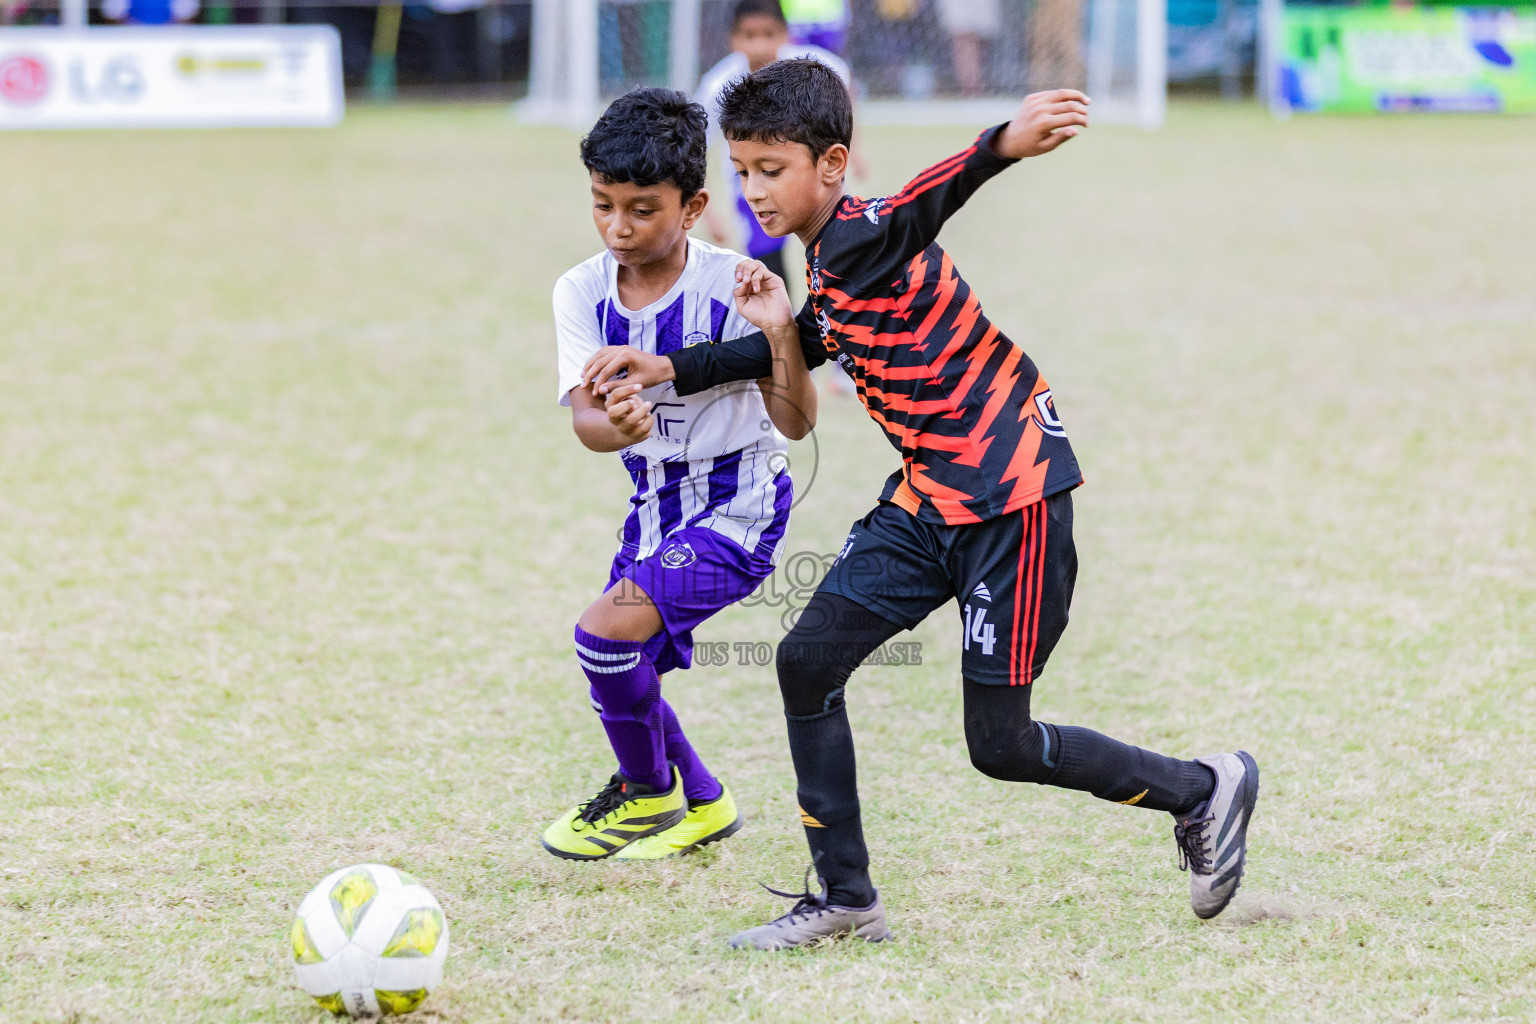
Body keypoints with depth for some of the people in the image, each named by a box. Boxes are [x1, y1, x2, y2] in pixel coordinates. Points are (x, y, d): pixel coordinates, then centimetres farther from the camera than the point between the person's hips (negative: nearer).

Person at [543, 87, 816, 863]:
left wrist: (783, 333, -36)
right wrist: (618, 427, -44)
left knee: (607, 630, -19)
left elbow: (796, 422, -19)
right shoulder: (582, 292, -7)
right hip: (658, 499, 6)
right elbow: (586, 417, -19)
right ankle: (703, 804, 36)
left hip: (740, 496, -6)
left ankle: (649, 792, 7)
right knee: (623, 673, 8)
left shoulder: (729, 287, -19)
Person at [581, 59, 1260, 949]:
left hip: (1013, 495, -9)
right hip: (931, 498, 9)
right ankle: (846, 900, 9)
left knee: (1001, 746, -3)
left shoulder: (862, 238, -18)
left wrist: (1006, 145, -62)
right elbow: (807, 343, 33)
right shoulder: (831, 266, 11)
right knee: (809, 658, 1)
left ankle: (1203, 791, 18)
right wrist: (673, 370, 32)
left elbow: (930, 203, -40)